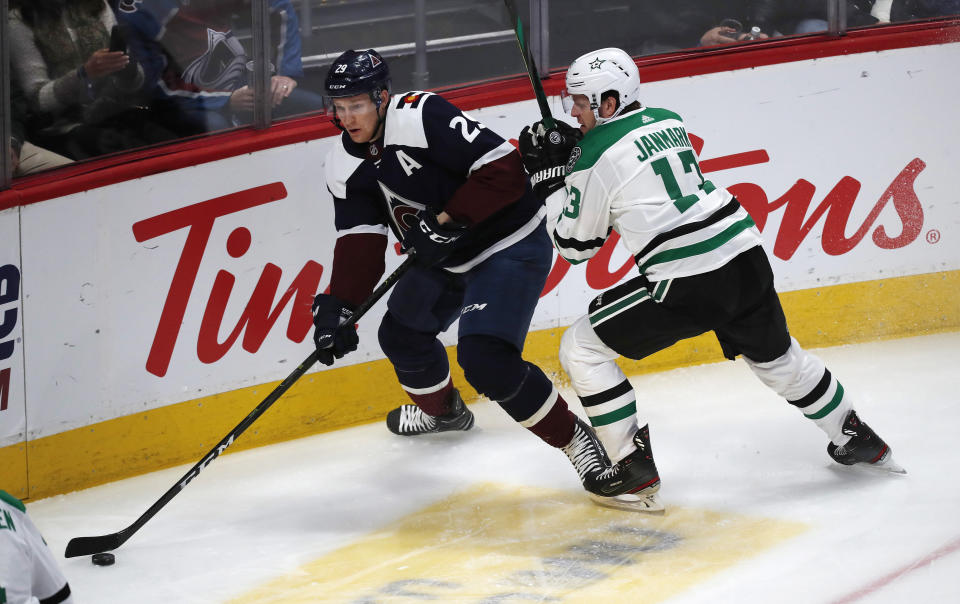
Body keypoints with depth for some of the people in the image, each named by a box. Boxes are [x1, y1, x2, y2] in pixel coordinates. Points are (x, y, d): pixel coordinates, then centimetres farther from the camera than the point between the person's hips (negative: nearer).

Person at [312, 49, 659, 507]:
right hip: (447, 259, 9)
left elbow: (503, 168, -28)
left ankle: (574, 439, -7)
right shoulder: (345, 165, -1)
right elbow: (359, 241, -3)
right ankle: (442, 409, 49)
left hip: (512, 246, -9)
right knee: (401, 332, 20)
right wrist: (338, 306, -16)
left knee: (485, 358, -22)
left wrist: (446, 221, -29)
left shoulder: (422, 117, -27)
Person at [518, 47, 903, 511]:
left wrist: (549, 178, 13)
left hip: (686, 285, -7)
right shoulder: (668, 122, 14)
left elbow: (575, 243, 4)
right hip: (744, 255, 7)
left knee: (582, 348, 5)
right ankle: (858, 440, 43)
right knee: (775, 354, 32)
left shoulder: (596, 156, -6)